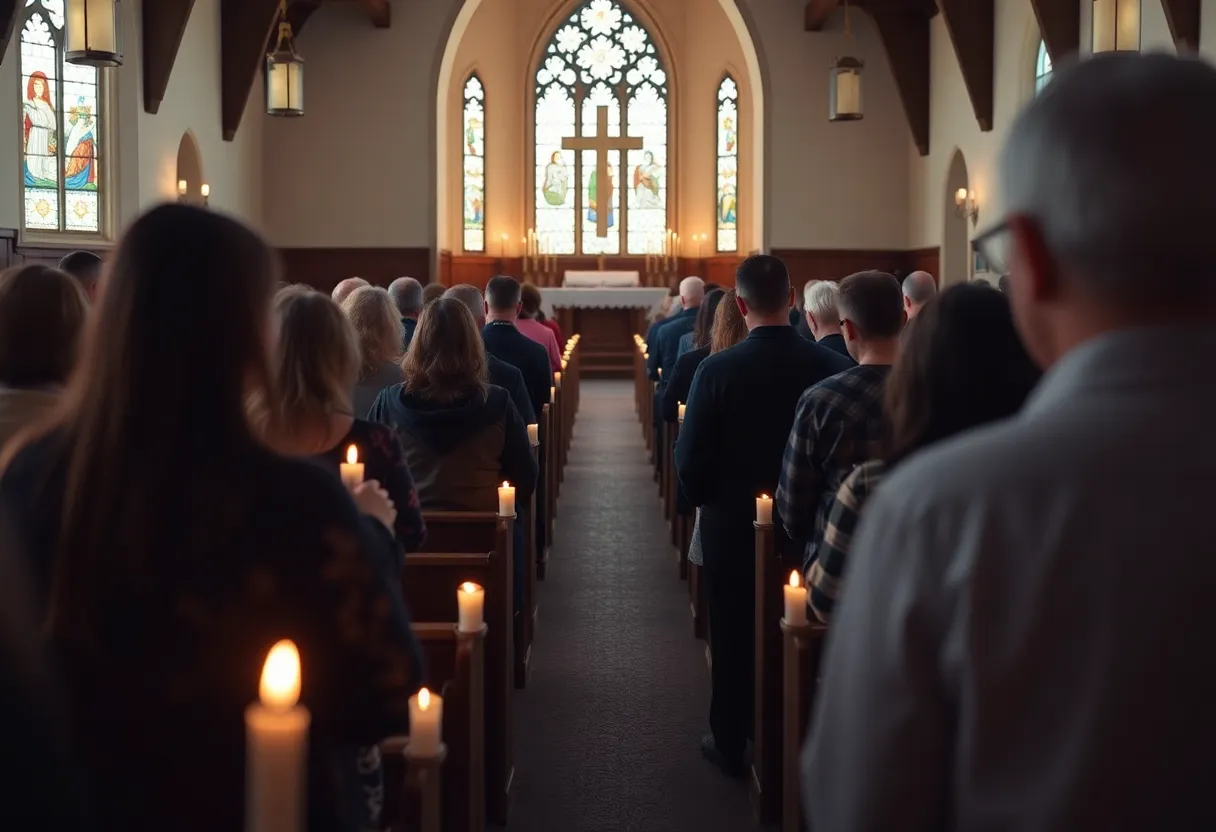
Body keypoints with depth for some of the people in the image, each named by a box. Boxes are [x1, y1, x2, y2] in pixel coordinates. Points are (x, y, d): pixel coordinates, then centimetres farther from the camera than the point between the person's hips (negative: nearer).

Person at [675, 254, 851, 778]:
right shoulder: (832, 368, -14)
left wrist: (707, 500, 7)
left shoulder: (717, 371, -18)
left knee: (734, 637, 13)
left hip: (734, 526, -2)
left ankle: (732, 744, 25)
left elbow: (690, 461, -13)